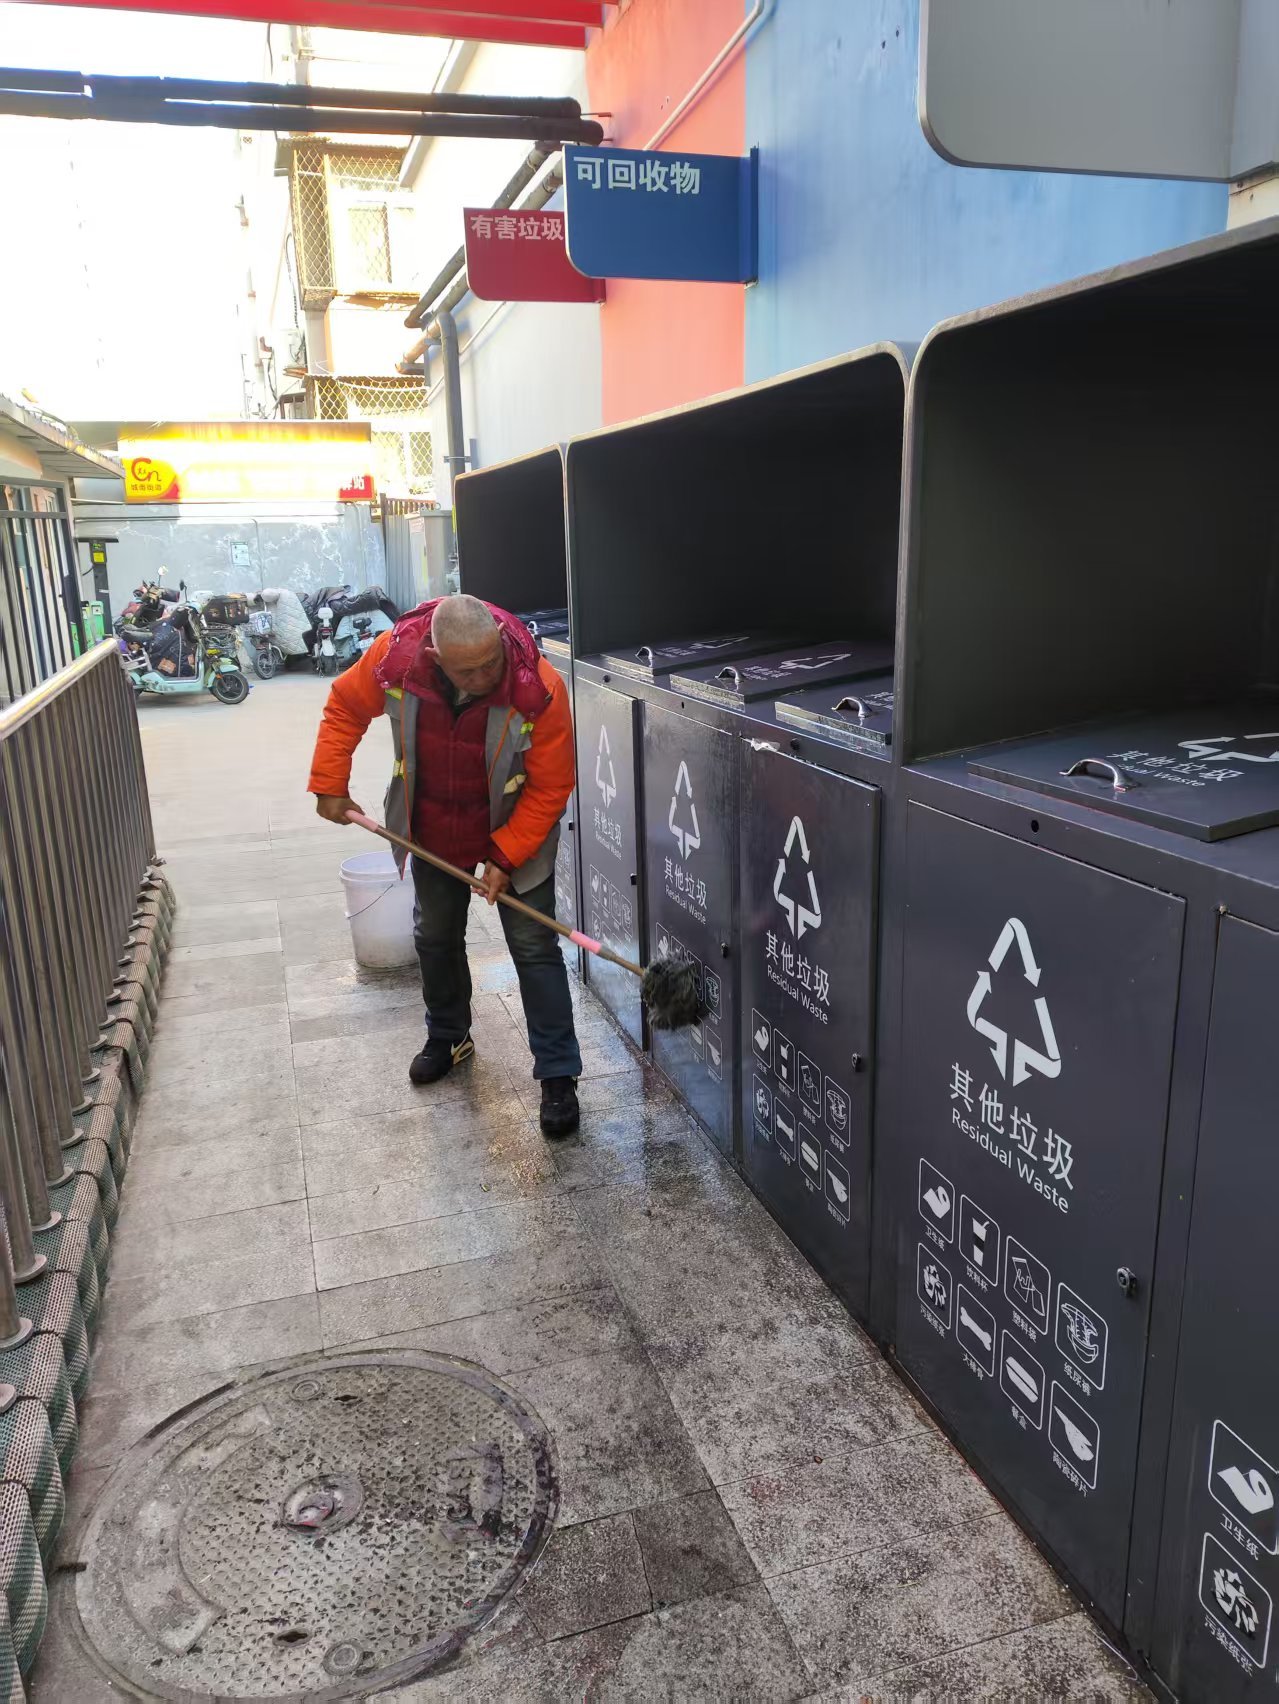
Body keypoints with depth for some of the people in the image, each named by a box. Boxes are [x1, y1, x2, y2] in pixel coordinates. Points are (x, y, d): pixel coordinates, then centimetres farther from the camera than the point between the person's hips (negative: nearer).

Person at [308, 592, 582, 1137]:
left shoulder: (540, 688, -32)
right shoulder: (395, 655, -25)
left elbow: (550, 788, -22)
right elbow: (345, 707, -5)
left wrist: (506, 857, -24)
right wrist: (329, 785, -8)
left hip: (515, 833, -3)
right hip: (432, 833, 4)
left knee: (535, 949, -3)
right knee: (435, 938, 19)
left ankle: (558, 1076, 9)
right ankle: (448, 1037, 44)